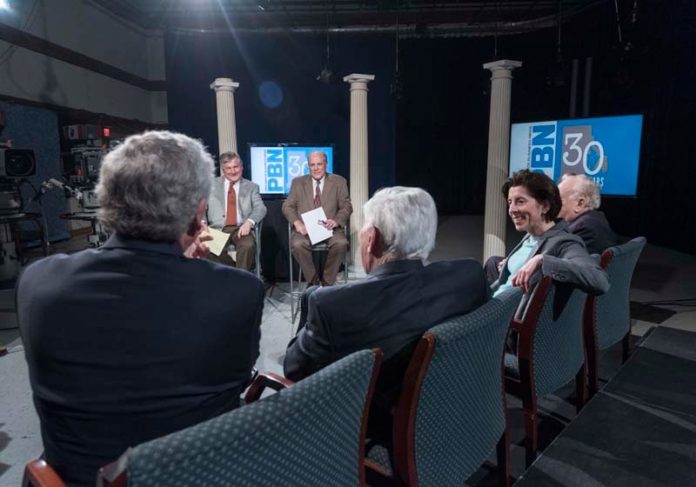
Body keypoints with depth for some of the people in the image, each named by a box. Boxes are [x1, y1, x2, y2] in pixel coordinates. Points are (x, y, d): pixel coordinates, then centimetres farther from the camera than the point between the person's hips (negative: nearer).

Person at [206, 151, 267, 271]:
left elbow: (260, 208, 1)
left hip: (241, 229, -1)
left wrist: (249, 222, -20)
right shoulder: (212, 185, 17)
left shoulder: (251, 187, 15)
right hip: (217, 229, 1)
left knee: (248, 246, -34)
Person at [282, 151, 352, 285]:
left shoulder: (339, 182, 10)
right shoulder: (298, 182, 13)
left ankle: (327, 282, -10)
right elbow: (287, 206, 10)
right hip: (305, 228, 1)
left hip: (329, 228, 0)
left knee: (341, 243, -31)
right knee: (297, 244, -31)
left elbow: (346, 206, 6)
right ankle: (313, 281, -9)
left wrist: (336, 221, -16)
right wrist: (297, 222, -11)